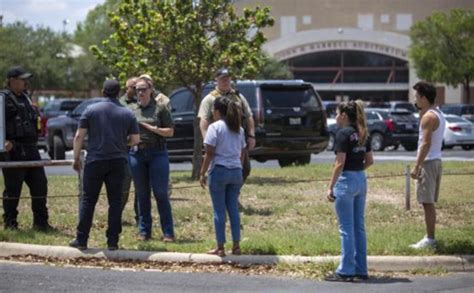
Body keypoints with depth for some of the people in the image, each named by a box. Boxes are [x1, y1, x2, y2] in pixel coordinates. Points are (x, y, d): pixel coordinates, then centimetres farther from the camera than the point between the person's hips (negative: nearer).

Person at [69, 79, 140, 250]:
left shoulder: (91, 110, 0)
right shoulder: (127, 114, 5)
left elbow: (79, 136, -3)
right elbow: (135, 140, 4)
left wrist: (76, 158, 6)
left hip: (95, 161, -1)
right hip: (118, 162, 1)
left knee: (88, 200, 5)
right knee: (115, 201, 5)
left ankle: (81, 240, 4)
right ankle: (112, 241, 3)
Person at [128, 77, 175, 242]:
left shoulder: (160, 109, 3)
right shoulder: (132, 110, 12)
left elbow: (170, 131, 0)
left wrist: (152, 128, -11)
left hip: (157, 153, -3)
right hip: (136, 153, 3)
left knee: (161, 194, -4)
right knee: (141, 194, 6)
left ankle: (168, 233, -1)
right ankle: (144, 231, 14)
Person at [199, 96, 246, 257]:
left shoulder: (215, 127, -8)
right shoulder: (239, 129, 12)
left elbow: (209, 153, -11)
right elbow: (242, 153, 14)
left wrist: (202, 173, -6)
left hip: (219, 170, -5)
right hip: (236, 171, 6)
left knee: (219, 210, 0)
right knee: (233, 208, 11)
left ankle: (220, 247, 2)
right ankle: (236, 245, 10)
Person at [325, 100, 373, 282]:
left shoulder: (343, 134, -13)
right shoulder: (362, 134, 10)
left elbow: (340, 163, -16)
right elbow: (369, 160, 13)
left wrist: (331, 187, -13)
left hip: (346, 181, -8)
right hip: (361, 181, 8)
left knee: (347, 228, -3)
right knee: (359, 227, 12)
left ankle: (346, 271, -1)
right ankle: (361, 270, 15)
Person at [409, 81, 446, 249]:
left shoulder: (428, 117, -16)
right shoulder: (438, 114, 15)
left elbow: (426, 143, -22)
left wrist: (416, 166, -22)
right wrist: (421, 112, 17)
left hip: (428, 162, -10)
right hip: (436, 160, 10)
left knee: (427, 202, -8)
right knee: (429, 203, 14)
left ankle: (430, 239, -7)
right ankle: (430, 238, 18)